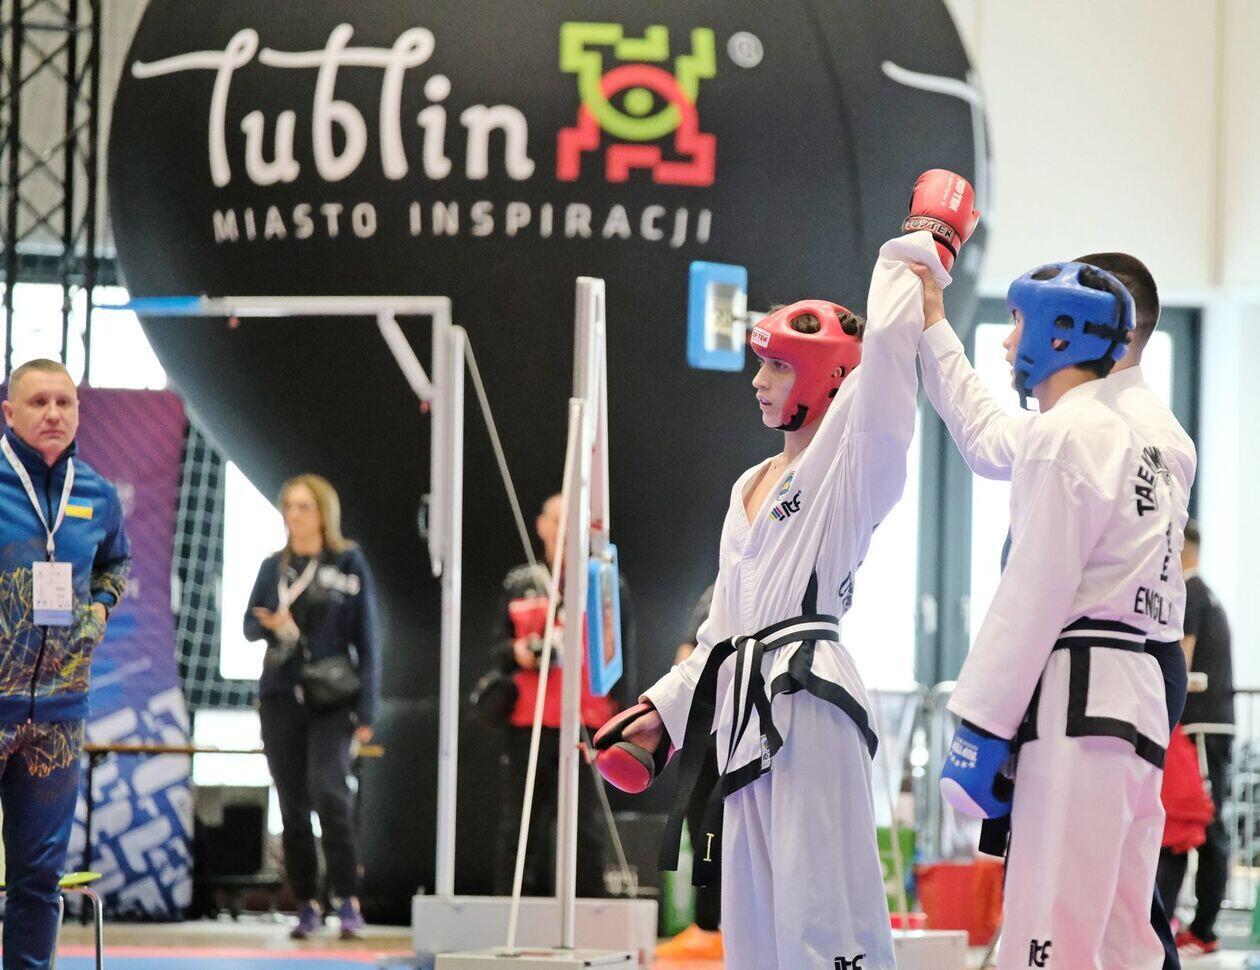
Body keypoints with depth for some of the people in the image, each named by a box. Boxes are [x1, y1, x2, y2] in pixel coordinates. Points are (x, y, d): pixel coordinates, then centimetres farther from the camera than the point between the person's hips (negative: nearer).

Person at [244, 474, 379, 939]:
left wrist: (366, 709, -5)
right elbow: (249, 624, 11)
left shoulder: (348, 563, 1)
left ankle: (348, 900, -15)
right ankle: (307, 905, 12)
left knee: (328, 791, -20)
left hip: (334, 700, -4)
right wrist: (270, 625, -14)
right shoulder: (274, 566, 11)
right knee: (292, 804, 3)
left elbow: (367, 638, 1)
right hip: (282, 697, 4)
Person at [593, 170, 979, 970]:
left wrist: (921, 251, -2)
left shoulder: (854, 462, -2)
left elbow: (886, 343, -16)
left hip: (809, 700, -9)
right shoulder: (752, 487, 22)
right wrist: (663, 708, 20)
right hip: (743, 707, 9)